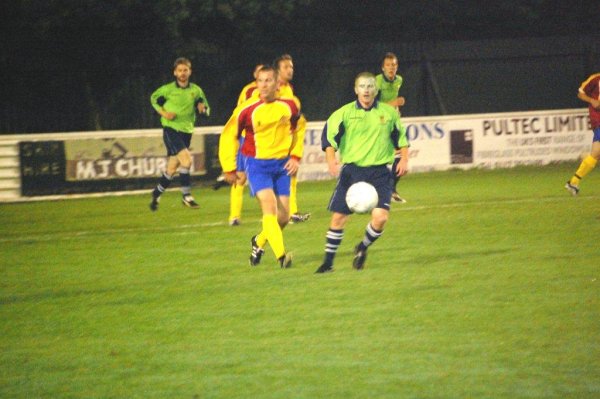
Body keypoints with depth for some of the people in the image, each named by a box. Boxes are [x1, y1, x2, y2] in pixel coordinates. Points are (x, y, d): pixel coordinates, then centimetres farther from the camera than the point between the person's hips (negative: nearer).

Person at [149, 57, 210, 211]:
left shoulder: (196, 90, 4)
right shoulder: (168, 89, -5)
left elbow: (206, 109, 14)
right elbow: (154, 98, 11)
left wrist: (203, 108, -10)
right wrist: (163, 113, -5)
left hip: (186, 131, 4)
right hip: (171, 130, -4)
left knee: (171, 169, 9)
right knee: (186, 159, -22)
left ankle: (156, 194, 30)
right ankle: (186, 196, -12)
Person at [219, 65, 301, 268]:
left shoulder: (291, 105, -4)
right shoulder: (247, 109, -13)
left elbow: (298, 129, 15)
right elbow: (228, 136, -1)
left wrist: (295, 157, 6)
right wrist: (229, 169, -1)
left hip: (282, 164, 4)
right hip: (257, 163, -4)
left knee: (283, 217, 5)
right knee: (270, 206, -22)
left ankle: (259, 241, 34)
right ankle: (281, 255, -22)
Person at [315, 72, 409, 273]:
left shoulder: (389, 112, 5)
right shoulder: (344, 113, -1)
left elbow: (401, 137, 17)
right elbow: (329, 138, -2)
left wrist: (404, 159, 5)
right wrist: (331, 160, -17)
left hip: (379, 172, 0)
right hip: (351, 170, 0)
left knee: (380, 217, -15)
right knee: (338, 217, -1)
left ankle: (362, 248, 15)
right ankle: (328, 262, 15)